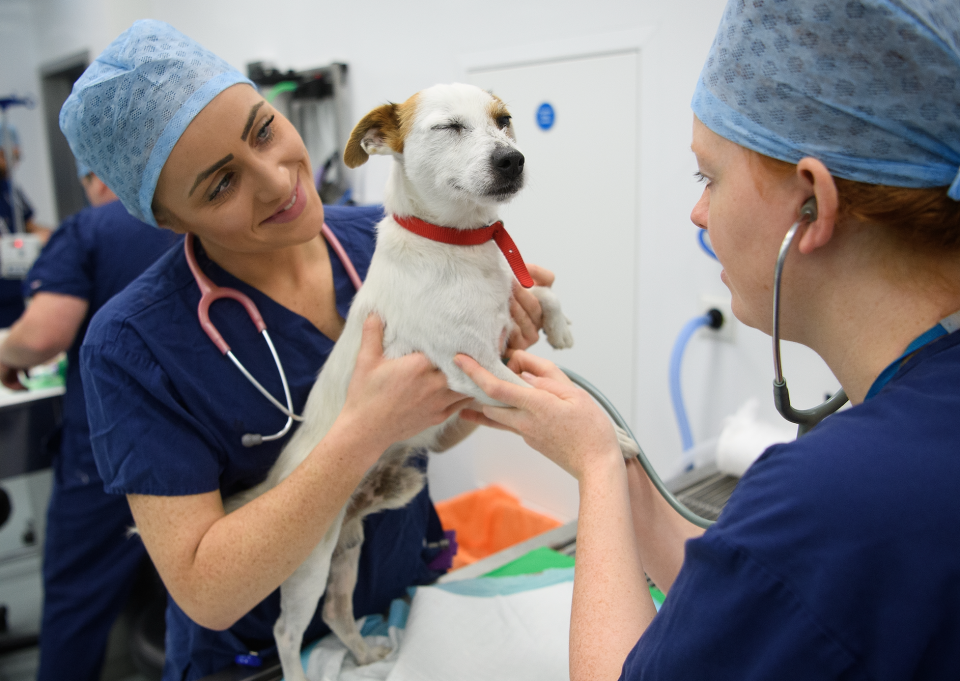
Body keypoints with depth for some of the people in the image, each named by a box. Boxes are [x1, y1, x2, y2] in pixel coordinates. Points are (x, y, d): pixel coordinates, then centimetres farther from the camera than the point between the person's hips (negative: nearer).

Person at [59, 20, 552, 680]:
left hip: (417, 594, 4)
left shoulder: (377, 236, -14)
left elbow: (446, 428, -4)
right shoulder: (132, 345, -26)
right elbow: (205, 593, -27)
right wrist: (364, 432, -36)